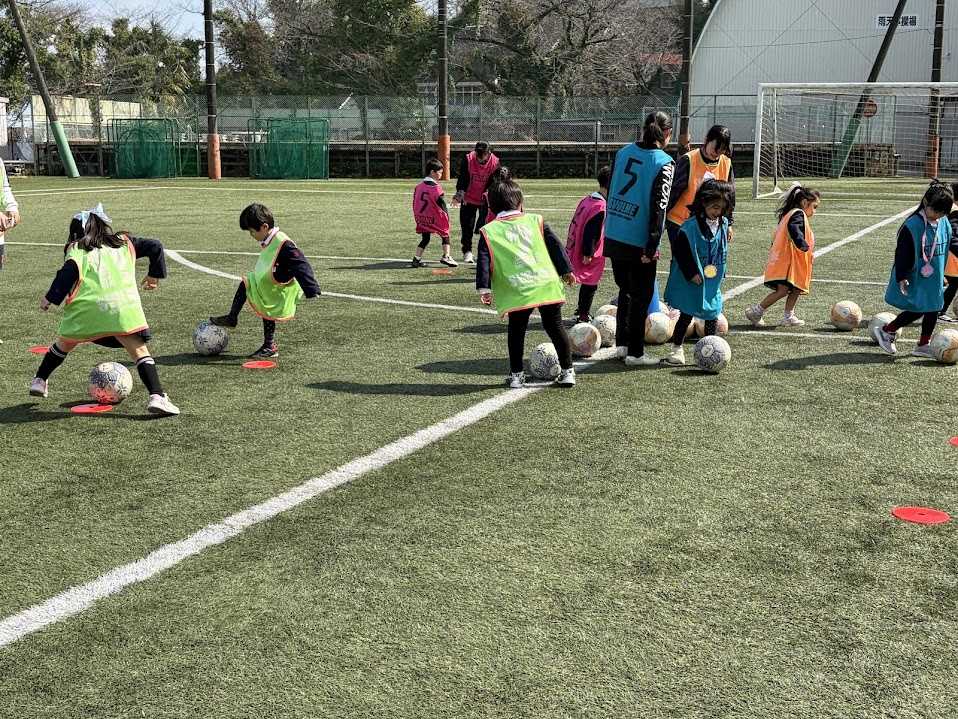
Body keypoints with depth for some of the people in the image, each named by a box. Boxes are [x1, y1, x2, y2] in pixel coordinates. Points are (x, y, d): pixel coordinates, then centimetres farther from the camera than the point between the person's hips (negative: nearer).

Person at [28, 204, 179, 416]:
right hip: (122, 306, 0)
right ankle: (157, 396, -19)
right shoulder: (124, 242, 24)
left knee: (64, 343, 25)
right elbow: (154, 247, 20)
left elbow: (69, 271, -1)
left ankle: (39, 381, 37)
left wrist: (50, 298, 8)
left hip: (85, 307, 0)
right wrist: (155, 275, 33)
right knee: (139, 350, -3)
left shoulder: (76, 248, 16)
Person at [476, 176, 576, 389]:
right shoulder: (535, 221, 13)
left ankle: (516, 375, 17)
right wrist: (566, 270, 15)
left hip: (517, 291, -2)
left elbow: (484, 262, -2)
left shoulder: (488, 231, 7)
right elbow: (555, 246, 11)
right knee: (555, 326, 15)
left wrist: (484, 288, -4)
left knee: (517, 331, 15)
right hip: (547, 284, 2)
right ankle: (567, 371, 17)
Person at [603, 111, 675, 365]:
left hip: (614, 237, 6)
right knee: (641, 295, 7)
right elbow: (658, 207, -16)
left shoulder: (623, 152, 6)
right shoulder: (664, 163, -11)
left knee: (625, 289, 22)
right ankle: (635, 353, 12)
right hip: (639, 242, -6)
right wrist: (652, 246, -16)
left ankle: (621, 344, 26)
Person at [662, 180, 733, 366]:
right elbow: (680, 251, -18)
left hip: (713, 281, 6)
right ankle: (677, 350, 8)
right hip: (692, 281, -5)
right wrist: (691, 273, -17)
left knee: (712, 315, 10)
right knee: (686, 314, 0)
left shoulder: (723, 225, 3)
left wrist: (720, 272, 12)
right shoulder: (690, 226, -17)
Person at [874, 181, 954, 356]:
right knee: (916, 310, -5)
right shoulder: (912, 225, -19)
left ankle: (924, 345, 19)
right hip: (915, 277, -7)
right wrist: (901, 277, -19)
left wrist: (941, 274, 22)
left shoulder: (944, 224, 3)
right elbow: (902, 253, -17)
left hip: (934, 277, 7)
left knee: (933, 309, 7)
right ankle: (886, 331, 14)